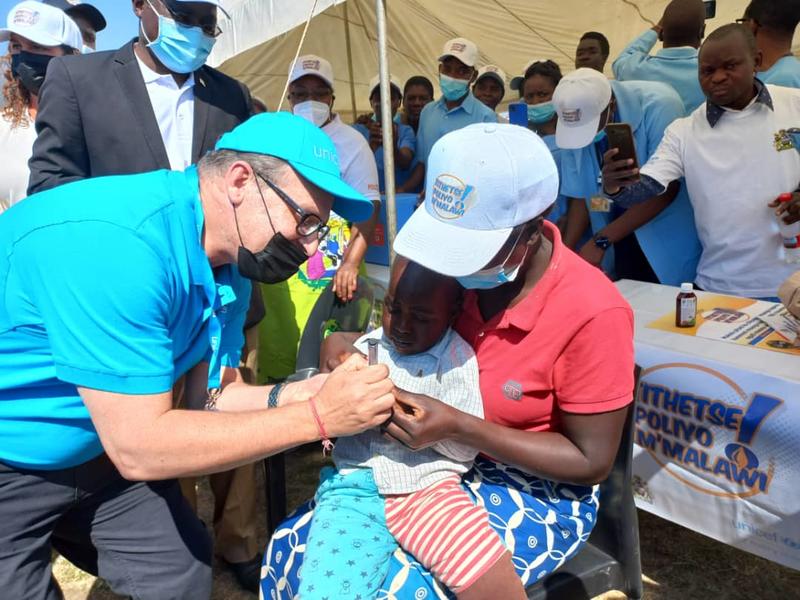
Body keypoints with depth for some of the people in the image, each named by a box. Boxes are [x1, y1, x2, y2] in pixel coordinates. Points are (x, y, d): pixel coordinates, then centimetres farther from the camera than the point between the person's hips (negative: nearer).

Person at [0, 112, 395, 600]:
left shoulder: (230, 266, -8)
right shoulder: (113, 240, -34)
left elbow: (210, 398, -5)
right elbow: (139, 446, -32)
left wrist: (299, 395, -23)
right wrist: (318, 416, -31)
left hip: (100, 456, 7)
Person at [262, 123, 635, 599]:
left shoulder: (593, 313, -24)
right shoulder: (455, 265, -10)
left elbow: (591, 461, -16)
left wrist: (459, 428, -26)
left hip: (536, 491, -4)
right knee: (289, 551, -6)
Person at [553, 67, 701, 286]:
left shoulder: (659, 106, -22)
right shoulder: (575, 124, -9)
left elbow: (665, 190, -23)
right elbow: (580, 195, -2)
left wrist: (601, 240, -25)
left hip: (668, 239, -3)